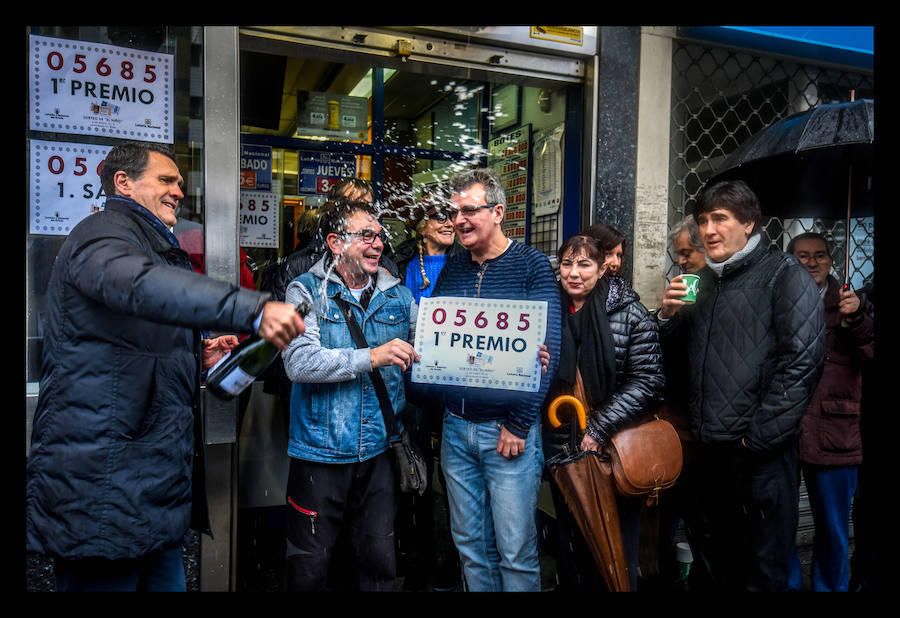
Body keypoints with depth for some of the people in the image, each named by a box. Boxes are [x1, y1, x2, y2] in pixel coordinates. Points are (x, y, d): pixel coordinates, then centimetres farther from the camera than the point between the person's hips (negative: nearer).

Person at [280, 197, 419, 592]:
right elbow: (299, 362, -19)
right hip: (320, 451, -3)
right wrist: (370, 357, -29)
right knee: (309, 565, 12)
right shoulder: (306, 292, -5)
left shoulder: (398, 296, 7)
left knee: (380, 561, 14)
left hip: (379, 452, 3)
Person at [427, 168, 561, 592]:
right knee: (469, 544, 16)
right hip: (456, 426, 5)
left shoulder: (532, 266, -6)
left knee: (516, 552, 6)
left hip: (509, 429, -4)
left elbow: (548, 349, -11)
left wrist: (519, 422, -14)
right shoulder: (451, 268, 8)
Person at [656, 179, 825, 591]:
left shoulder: (784, 275, -5)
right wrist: (668, 316, -4)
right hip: (710, 447, 6)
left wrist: (759, 436, -17)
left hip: (761, 449, -6)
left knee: (764, 569, 6)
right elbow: (680, 356, 15)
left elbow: (802, 360, -14)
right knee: (723, 558, 19)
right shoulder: (702, 282, 14)